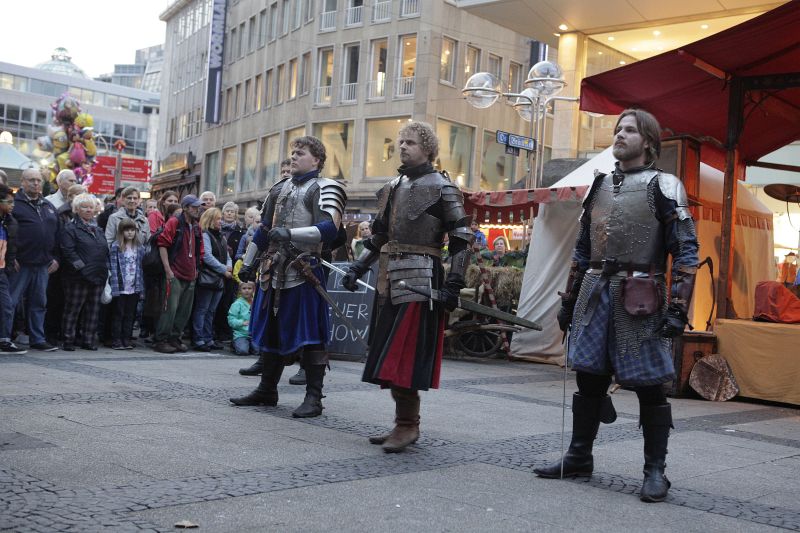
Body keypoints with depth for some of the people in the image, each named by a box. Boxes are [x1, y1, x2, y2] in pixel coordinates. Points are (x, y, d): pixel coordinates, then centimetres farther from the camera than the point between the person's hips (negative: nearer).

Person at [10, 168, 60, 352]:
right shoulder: (14, 203, -2)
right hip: (20, 264, -6)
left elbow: (57, 232, 20)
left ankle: (38, 339, 16)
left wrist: (55, 257, 12)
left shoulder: (48, 206, 17)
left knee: (39, 303, 10)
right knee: (11, 301, -2)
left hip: (43, 264, 6)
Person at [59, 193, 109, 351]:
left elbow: (105, 250, 21)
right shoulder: (70, 228, -4)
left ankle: (88, 339, 16)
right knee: (73, 309, 0)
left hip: (98, 277, 6)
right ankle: (68, 340, 7)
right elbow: (68, 251, -14)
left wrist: (104, 269, 9)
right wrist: (82, 267, -19)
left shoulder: (97, 229, 18)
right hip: (79, 277, -6)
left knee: (93, 310, 9)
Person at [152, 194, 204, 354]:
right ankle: (160, 340, -2)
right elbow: (162, 244, -11)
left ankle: (174, 338, 19)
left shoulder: (196, 228, 16)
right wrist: (168, 269, -14)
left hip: (190, 277, 7)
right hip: (175, 275, -7)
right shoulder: (174, 223, -5)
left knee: (185, 311, 9)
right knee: (170, 309, -9)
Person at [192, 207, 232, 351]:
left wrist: (229, 267, -2)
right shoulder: (205, 235, -8)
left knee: (211, 311, 11)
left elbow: (227, 256, 20)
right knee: (201, 310, -4)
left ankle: (208, 339, 16)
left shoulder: (220, 237, 18)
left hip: (219, 280, 8)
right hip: (207, 278, -8)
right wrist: (224, 270, -13)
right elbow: (207, 257, -16)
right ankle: (198, 340, -2)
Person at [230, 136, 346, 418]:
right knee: (270, 331, 14)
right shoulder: (280, 188, 19)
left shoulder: (324, 188, -5)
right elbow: (263, 230, 24)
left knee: (309, 334, -5)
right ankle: (267, 390, 26)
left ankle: (314, 398, 1)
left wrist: (291, 233, -28)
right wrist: (247, 263, 24)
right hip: (276, 271, 8)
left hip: (305, 273, -8)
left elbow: (330, 228, -21)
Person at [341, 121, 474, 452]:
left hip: (421, 280, -8)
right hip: (392, 281, 8)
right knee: (390, 356, 10)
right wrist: (358, 268, 15)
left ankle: (407, 425, 1)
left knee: (405, 355, -9)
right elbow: (378, 235, 24)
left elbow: (462, 238, -8)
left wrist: (454, 284, -15)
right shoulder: (392, 188, 17)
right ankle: (406, 422, 19)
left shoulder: (442, 188, -4)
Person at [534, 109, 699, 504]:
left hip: (639, 300, -6)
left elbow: (687, 254, -7)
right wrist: (569, 300, 17)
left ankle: (655, 471, 9)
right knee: (588, 376, 9)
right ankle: (579, 458, 22)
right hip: (595, 294, 6)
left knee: (649, 386, 0)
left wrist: (678, 308, -15)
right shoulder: (599, 186, 17)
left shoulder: (663, 187, -2)